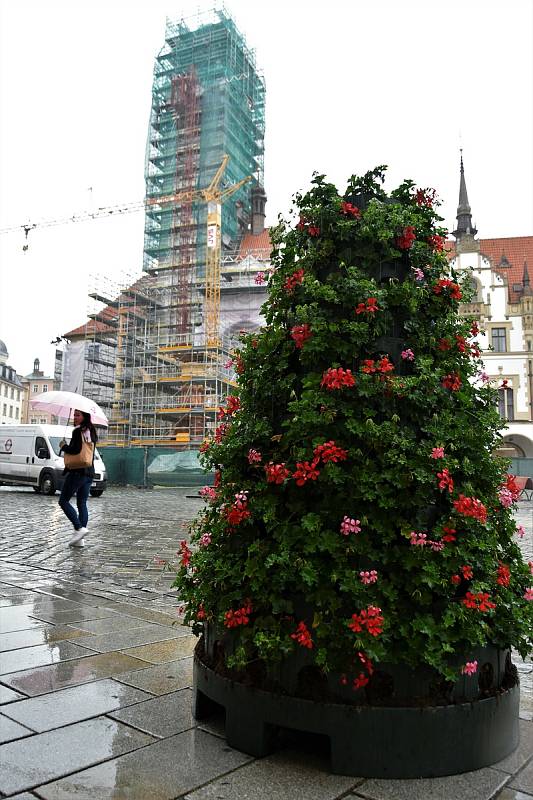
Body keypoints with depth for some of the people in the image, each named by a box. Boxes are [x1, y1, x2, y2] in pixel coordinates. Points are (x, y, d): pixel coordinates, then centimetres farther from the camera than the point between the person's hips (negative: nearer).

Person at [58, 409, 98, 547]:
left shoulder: (78, 431, -11)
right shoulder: (91, 432, 13)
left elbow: (76, 449, -21)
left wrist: (63, 446, -4)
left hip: (77, 472, -8)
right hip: (89, 472, 8)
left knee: (64, 501, 2)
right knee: (82, 504, 9)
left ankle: (79, 528, -11)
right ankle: (79, 539, 8)